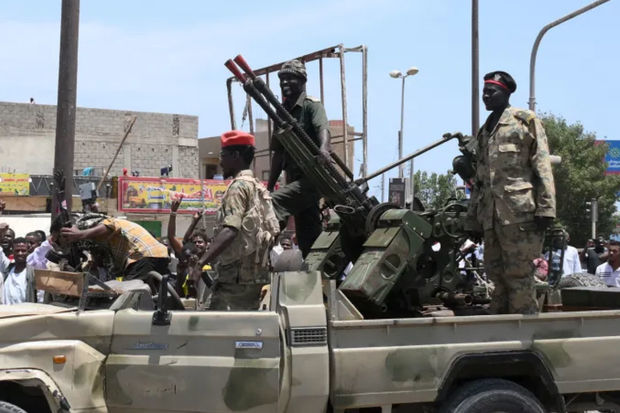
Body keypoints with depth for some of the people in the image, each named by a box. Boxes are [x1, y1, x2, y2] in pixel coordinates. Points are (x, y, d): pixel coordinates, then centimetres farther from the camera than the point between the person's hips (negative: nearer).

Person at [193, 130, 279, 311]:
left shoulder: (239, 186, -11)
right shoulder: (258, 187, 18)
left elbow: (230, 230, -26)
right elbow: (274, 231, 20)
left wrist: (201, 262, -33)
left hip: (237, 276, -10)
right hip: (256, 274, 10)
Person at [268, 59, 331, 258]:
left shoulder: (312, 105, -3)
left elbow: (322, 128, -24)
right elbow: (278, 153, 21)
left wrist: (323, 148, -46)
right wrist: (269, 186, 17)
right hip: (295, 179, 8)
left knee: (273, 203, -28)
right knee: (307, 237, 9)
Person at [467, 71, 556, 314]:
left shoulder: (525, 121, 2)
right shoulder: (483, 133, 22)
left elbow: (542, 166, -6)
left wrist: (545, 209, -14)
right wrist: (474, 217, 19)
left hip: (520, 213, -7)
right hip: (491, 218, 7)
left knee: (519, 276, -7)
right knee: (496, 275, 8)